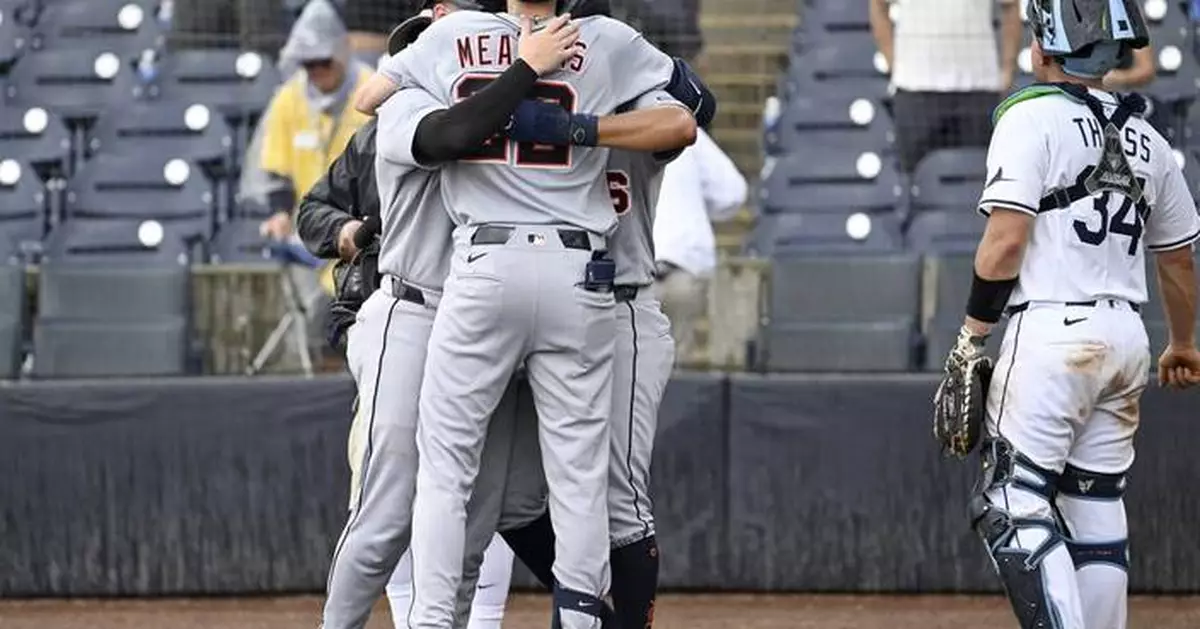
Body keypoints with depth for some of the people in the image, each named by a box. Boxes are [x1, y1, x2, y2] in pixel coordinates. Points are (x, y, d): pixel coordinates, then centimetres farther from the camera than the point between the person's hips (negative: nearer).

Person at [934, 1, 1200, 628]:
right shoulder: (1145, 140, 13)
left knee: (1011, 504, -7)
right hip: (1126, 337, 7)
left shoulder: (1033, 117, -7)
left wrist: (970, 337, -6)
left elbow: (1005, 241, -15)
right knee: (1098, 513, 10)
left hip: (1054, 332, -7)